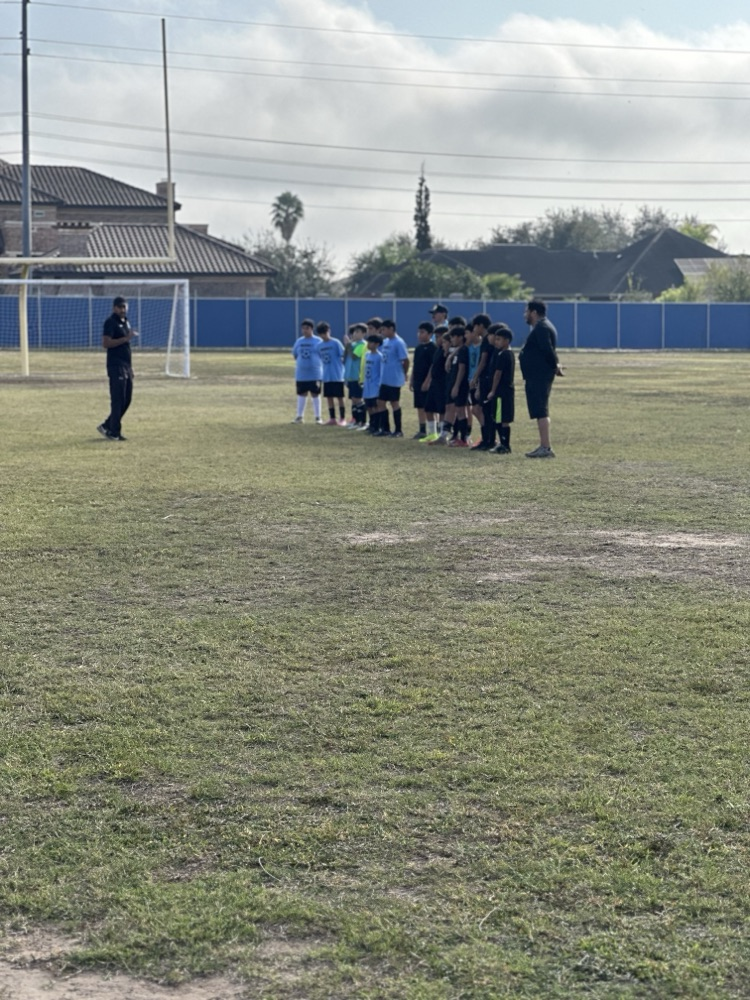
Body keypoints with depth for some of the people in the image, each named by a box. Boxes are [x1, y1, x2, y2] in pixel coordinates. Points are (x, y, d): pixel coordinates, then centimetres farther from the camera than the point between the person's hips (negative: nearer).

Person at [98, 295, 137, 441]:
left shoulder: (126, 322, 18)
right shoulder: (110, 322, -9)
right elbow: (105, 343, -20)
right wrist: (126, 338, -24)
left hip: (126, 366, 9)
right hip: (116, 366, -9)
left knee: (127, 399, 10)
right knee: (118, 400, -8)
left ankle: (107, 426, 19)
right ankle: (114, 432, -3)